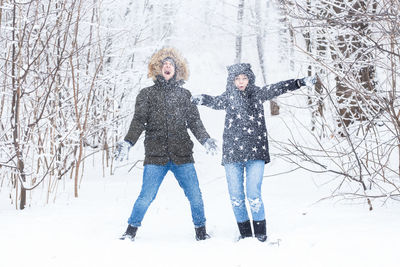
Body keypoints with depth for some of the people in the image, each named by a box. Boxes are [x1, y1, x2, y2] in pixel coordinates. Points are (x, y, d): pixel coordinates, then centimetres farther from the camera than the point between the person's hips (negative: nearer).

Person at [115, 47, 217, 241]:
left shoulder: (184, 95, 15)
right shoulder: (147, 94, 10)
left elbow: (194, 122, 10)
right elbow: (139, 121, 2)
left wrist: (206, 140, -7)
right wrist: (128, 142, -12)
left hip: (182, 156, 2)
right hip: (155, 155, -1)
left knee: (195, 196, 0)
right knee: (146, 197, -6)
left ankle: (201, 231, 19)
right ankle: (131, 230, 13)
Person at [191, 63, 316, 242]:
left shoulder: (258, 94, 9)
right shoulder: (228, 97, 8)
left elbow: (278, 88, 2)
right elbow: (215, 102, -4)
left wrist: (301, 82, -9)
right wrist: (200, 99, -25)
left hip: (255, 153, -1)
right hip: (232, 153, 1)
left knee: (254, 195, -8)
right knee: (236, 197, 4)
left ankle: (261, 234, 5)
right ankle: (245, 234, 17)